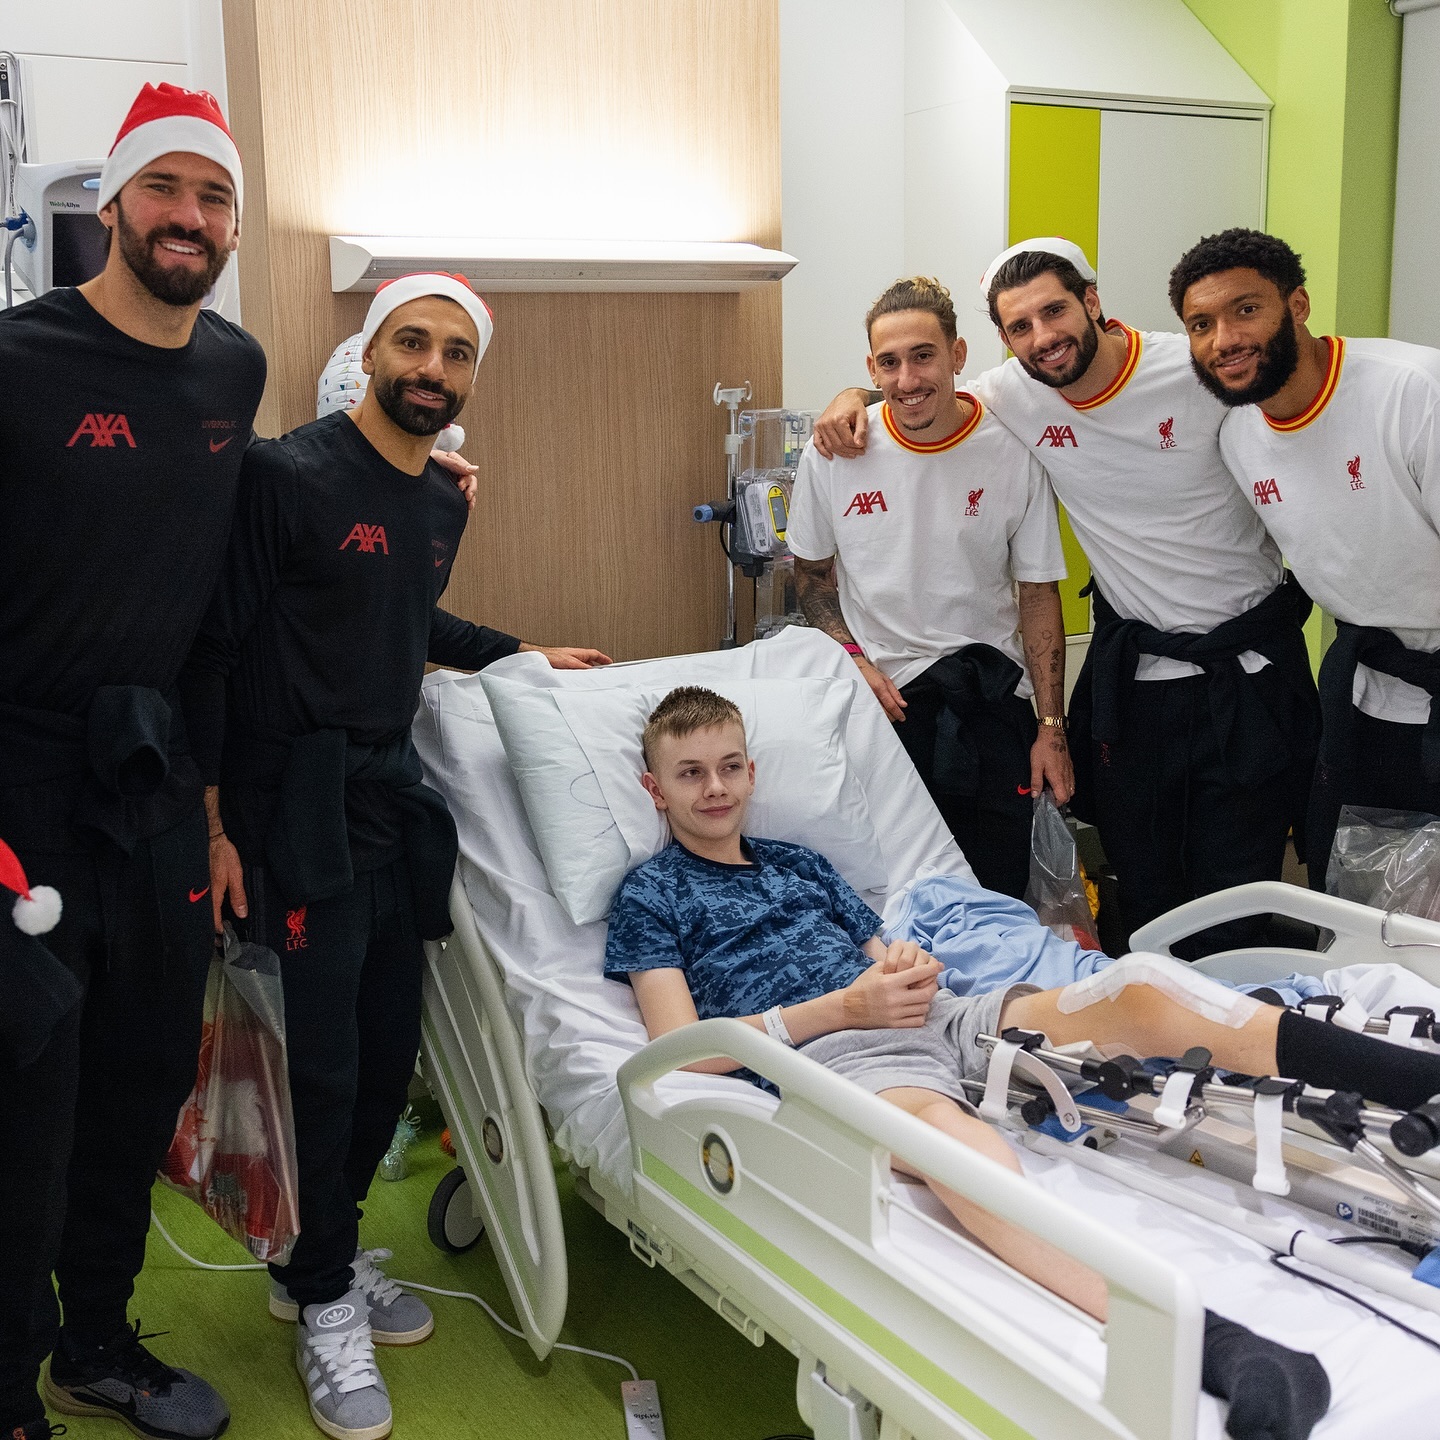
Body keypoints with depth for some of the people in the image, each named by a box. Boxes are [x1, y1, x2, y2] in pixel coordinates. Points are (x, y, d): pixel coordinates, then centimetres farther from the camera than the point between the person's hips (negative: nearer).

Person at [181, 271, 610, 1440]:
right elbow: (215, 648, -11)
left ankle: (323, 1256, 33)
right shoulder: (289, 476, -10)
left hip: (394, 794, 7)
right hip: (302, 804, -7)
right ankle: (325, 1298, 18)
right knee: (331, 1062, -4)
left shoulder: (441, 503, 13)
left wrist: (525, 656, 31)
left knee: (391, 1051, 11)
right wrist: (211, 822, -14)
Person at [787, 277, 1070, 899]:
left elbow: (1038, 594, -1)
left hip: (990, 703, 0)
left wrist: (1052, 727, -4)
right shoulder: (833, 452, -6)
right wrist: (854, 661, -7)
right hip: (879, 700, 0)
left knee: (999, 892, 5)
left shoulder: (1013, 452, -7)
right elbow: (813, 573, 8)